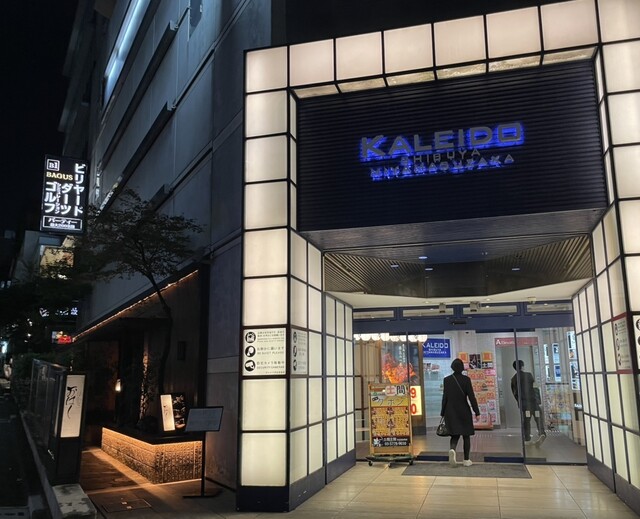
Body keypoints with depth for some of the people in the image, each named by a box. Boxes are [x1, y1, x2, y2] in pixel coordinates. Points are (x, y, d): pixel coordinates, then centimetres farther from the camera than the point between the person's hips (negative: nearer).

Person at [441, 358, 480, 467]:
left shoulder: (447, 380, -3)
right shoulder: (466, 379, -9)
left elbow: (445, 397, 0)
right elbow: (471, 396, -9)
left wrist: (443, 412, 7)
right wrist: (477, 411, -2)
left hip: (451, 412, 2)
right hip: (464, 411, -2)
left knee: (455, 434, 10)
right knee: (466, 435, 11)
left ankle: (452, 449, -20)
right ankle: (466, 460, 14)